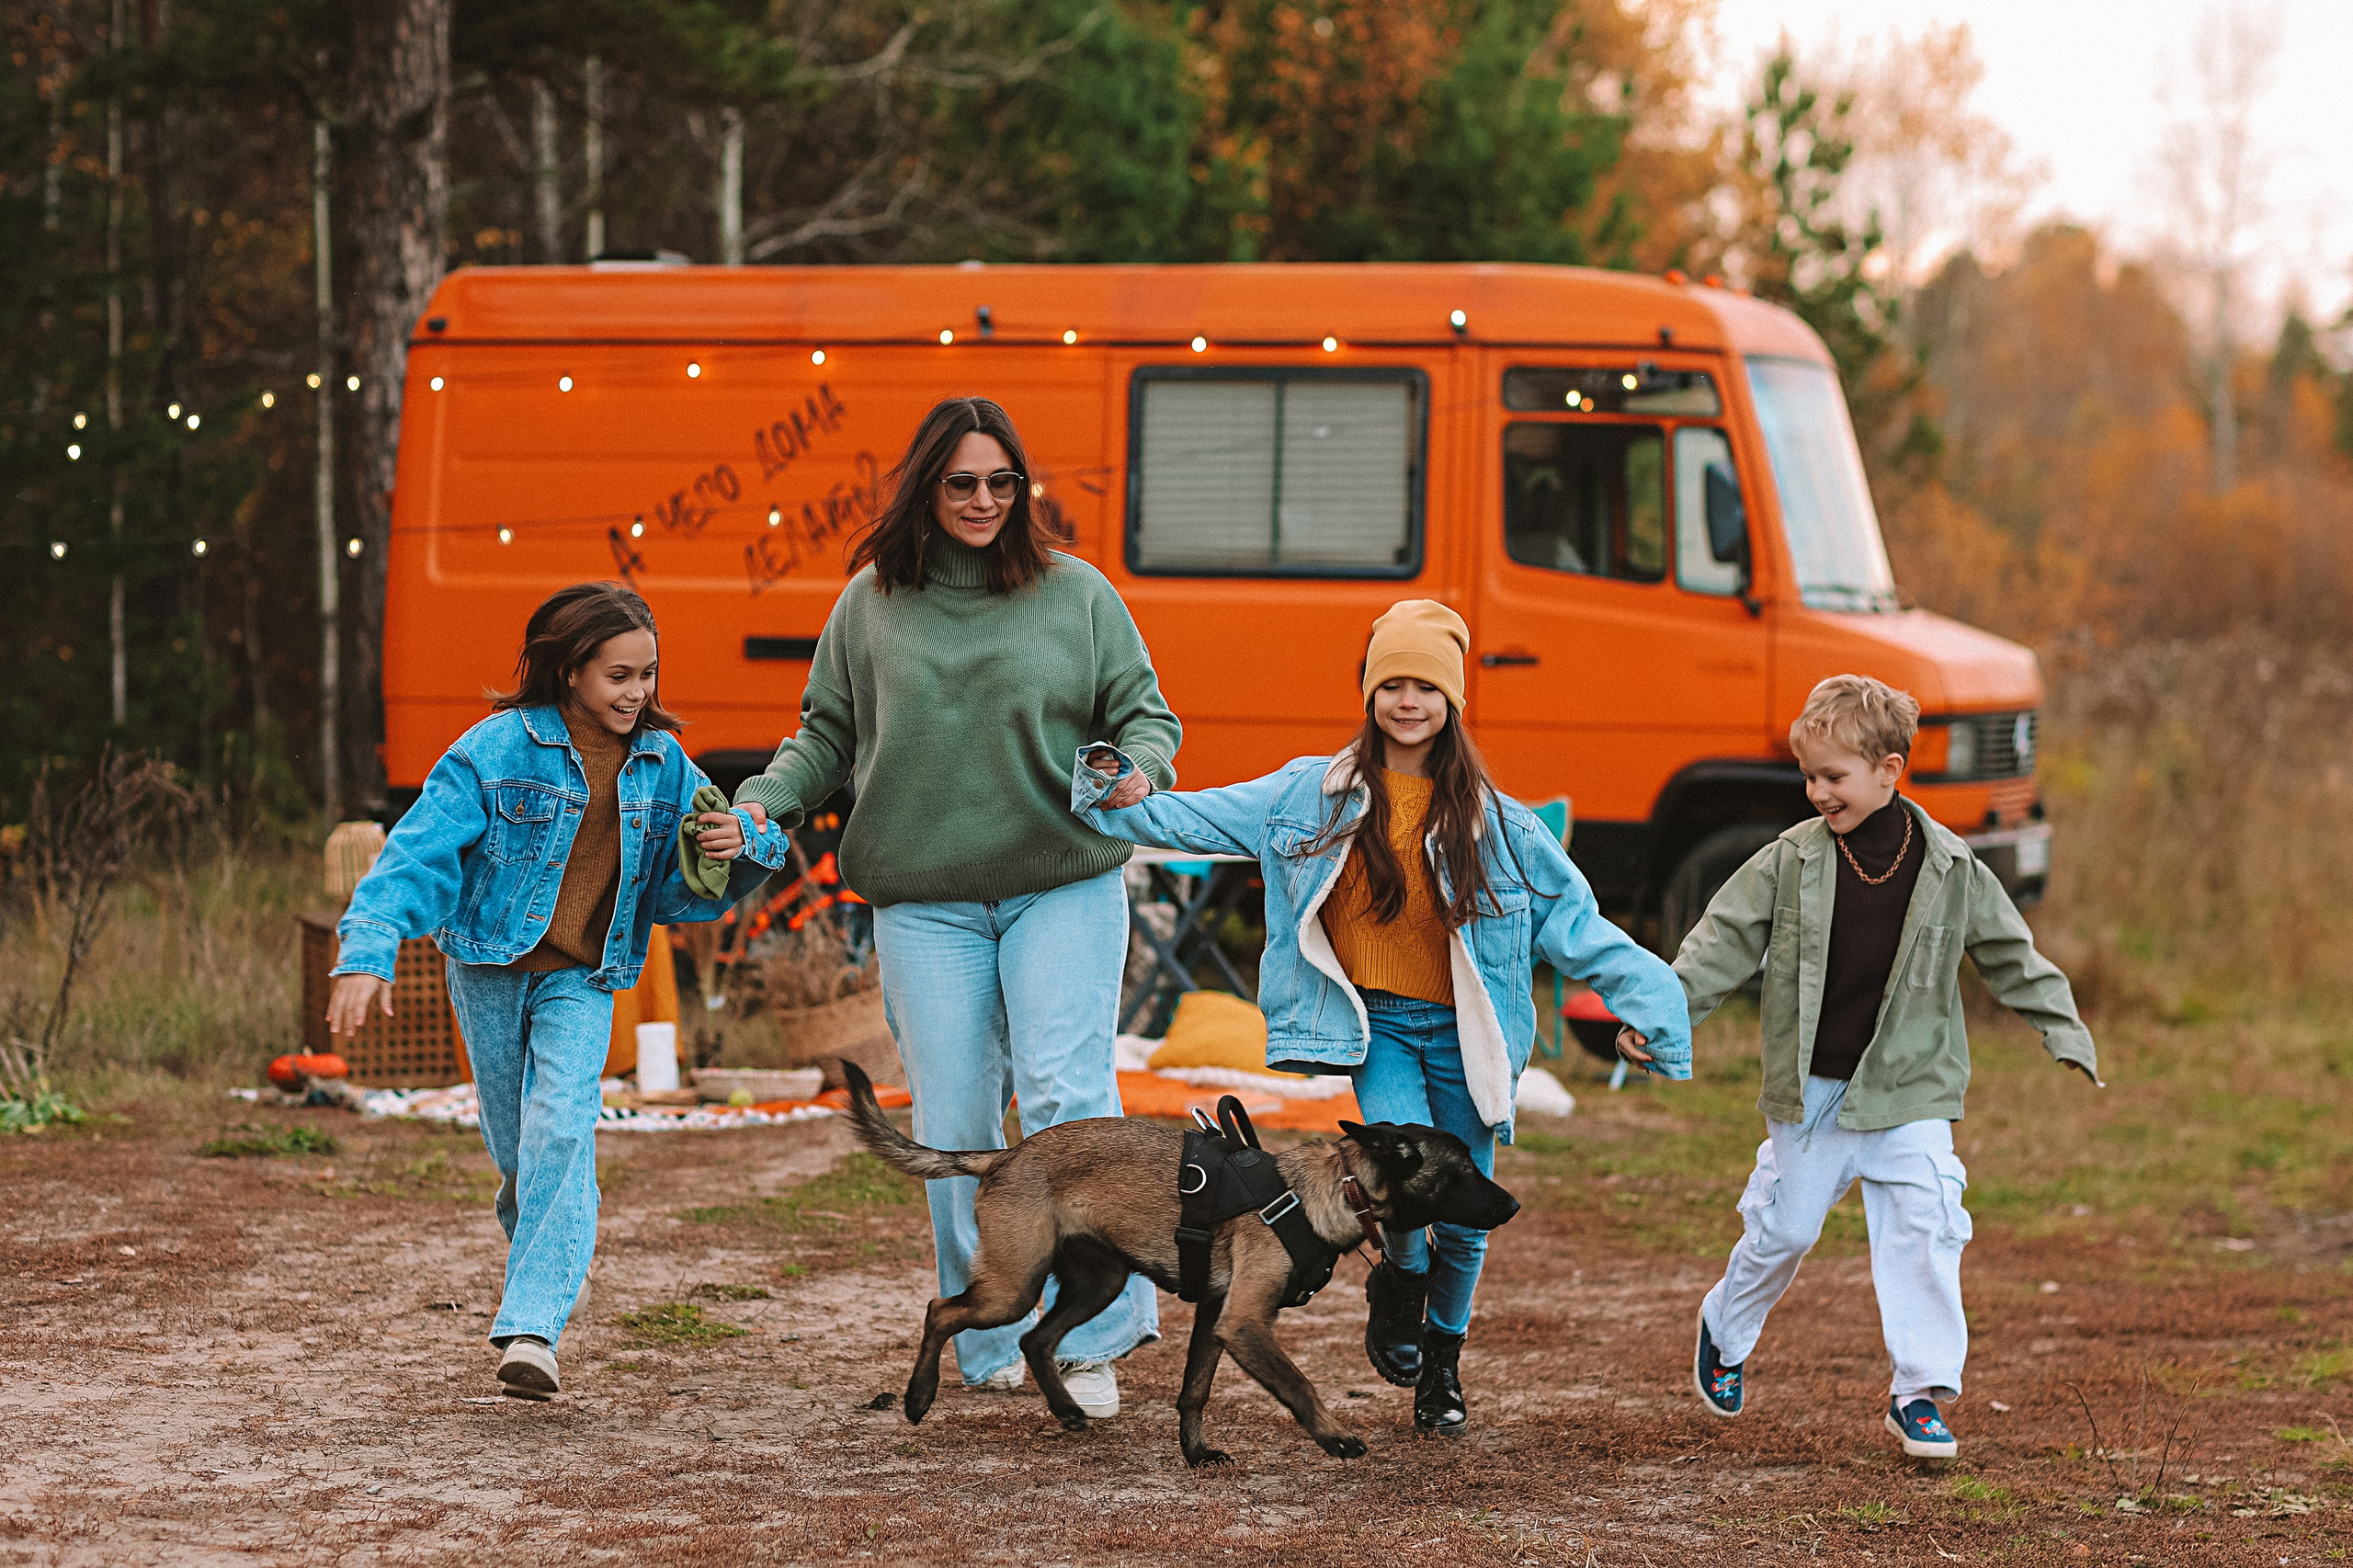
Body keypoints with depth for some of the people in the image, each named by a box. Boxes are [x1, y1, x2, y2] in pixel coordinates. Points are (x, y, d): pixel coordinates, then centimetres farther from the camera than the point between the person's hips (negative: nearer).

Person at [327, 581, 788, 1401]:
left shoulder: (661, 764, 0)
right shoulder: (500, 747, -12)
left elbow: (686, 883, 7)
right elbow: (423, 847, -16)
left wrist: (740, 847, -17)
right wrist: (368, 952, -25)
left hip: (582, 981, 1)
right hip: (490, 969, -1)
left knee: (561, 1132, -19)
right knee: (517, 1150, 10)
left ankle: (531, 1327, -23)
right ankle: (551, 1256, 43)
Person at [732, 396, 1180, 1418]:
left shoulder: (1077, 595, 5)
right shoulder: (872, 603, 8)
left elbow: (1142, 712, 9)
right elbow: (829, 733, 14)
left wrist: (1141, 768, -13)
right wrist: (763, 800, -2)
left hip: (1064, 886, -2)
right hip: (924, 903, 2)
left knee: (1066, 1097, -14)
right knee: (954, 1126, 2)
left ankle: (1094, 1337, -10)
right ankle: (988, 1346, 13)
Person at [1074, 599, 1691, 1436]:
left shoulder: (1494, 822, 2)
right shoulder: (1313, 794, 4)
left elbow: (1575, 928, 4)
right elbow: (1197, 822, 11)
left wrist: (1654, 1003, -3)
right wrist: (1126, 800, -5)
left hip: (1461, 1030, 1)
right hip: (1373, 1022, -1)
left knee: (1464, 1214, 6)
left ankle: (1442, 1365, 32)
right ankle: (1398, 1281, 11)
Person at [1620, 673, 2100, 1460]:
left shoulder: (1950, 869, -4)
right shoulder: (1791, 861, -5)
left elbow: (2011, 957, 6)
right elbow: (1724, 941, -1)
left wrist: (2067, 1038, 4)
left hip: (1910, 1091, 0)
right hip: (1810, 1091, 0)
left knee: (1923, 1232, -8)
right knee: (1781, 1228, 10)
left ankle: (1921, 1392, 0)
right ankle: (1723, 1334, 37)